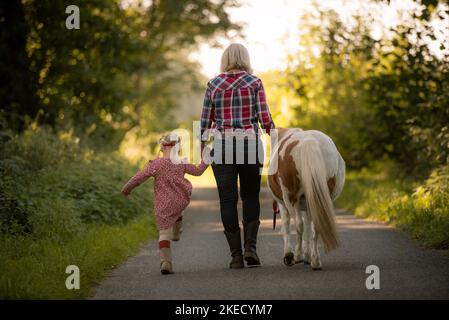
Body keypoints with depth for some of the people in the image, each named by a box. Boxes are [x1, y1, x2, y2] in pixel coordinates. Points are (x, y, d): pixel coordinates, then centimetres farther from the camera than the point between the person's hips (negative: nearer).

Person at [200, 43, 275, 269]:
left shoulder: (214, 84, 3)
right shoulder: (254, 83, 0)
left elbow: (205, 121, 4)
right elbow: (265, 118, -4)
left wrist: (202, 148, 14)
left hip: (222, 145, 0)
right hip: (250, 144, 0)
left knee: (228, 199, 5)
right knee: (251, 197, 13)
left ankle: (236, 254, 2)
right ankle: (250, 246, -4)